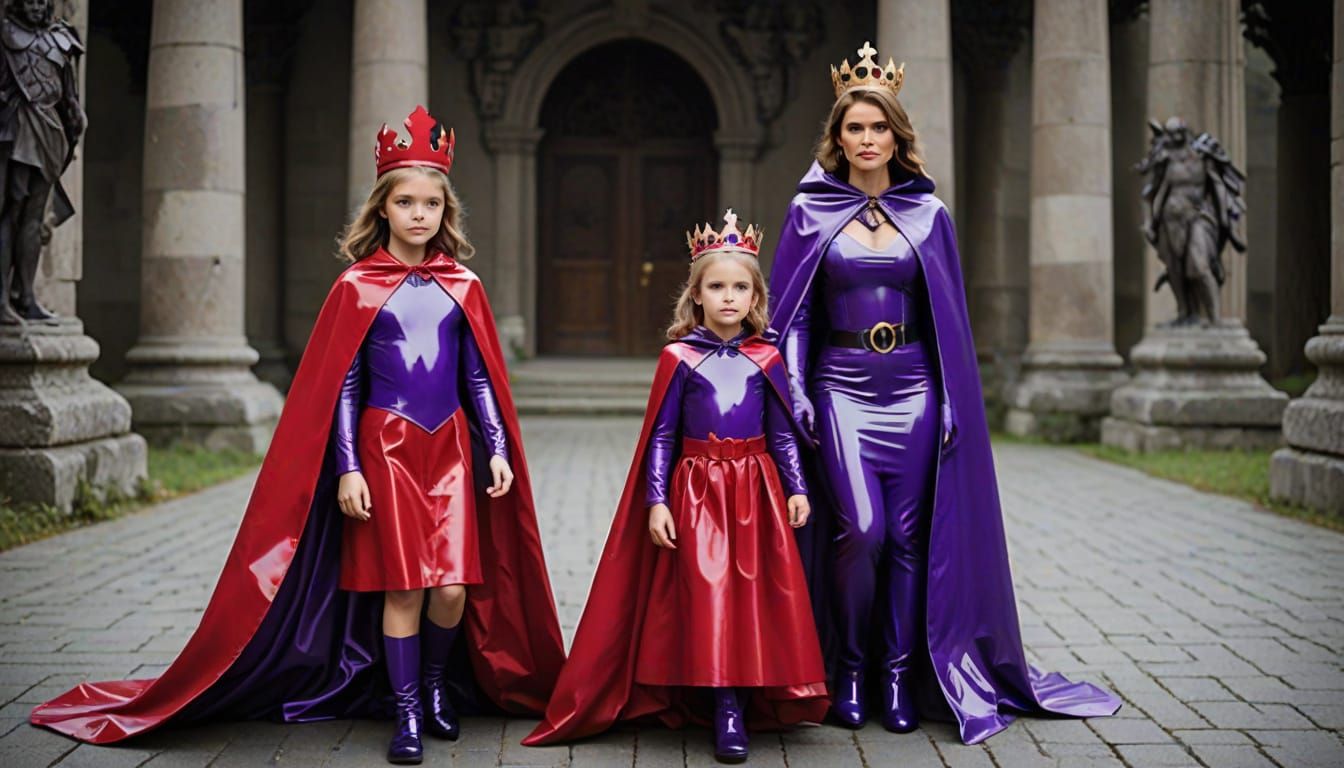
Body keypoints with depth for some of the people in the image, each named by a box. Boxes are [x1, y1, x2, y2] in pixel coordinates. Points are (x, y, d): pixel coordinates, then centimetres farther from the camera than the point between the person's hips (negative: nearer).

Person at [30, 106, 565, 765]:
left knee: (454, 590, -3)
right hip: (386, 447, -2)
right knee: (403, 587, -4)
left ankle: (436, 684, 24)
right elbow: (341, 387, 0)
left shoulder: (463, 288, 7)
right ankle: (406, 713, 10)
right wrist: (347, 469, -5)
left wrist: (498, 451, 2)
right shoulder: (356, 288, 0)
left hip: (450, 450, 2)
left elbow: (481, 379, 10)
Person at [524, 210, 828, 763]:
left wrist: (796, 489, 1)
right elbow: (661, 436, 1)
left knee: (753, 594, 0)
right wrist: (657, 501, -5)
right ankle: (724, 706, 1)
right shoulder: (678, 358, 0)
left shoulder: (766, 360, 6)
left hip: (754, 491, 2)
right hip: (695, 492, -2)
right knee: (707, 591, -6)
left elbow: (783, 433, 9)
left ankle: (738, 706, 9)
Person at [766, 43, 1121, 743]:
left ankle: (898, 674, 12)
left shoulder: (927, 214, 7)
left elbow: (948, 313, 7)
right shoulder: (811, 212, 4)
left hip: (912, 388, 2)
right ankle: (849, 668, 4)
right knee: (861, 528, -15)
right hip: (842, 387, -2)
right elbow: (791, 312, 3)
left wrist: (954, 399, 1)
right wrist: (794, 392, -6)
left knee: (907, 535, 1)